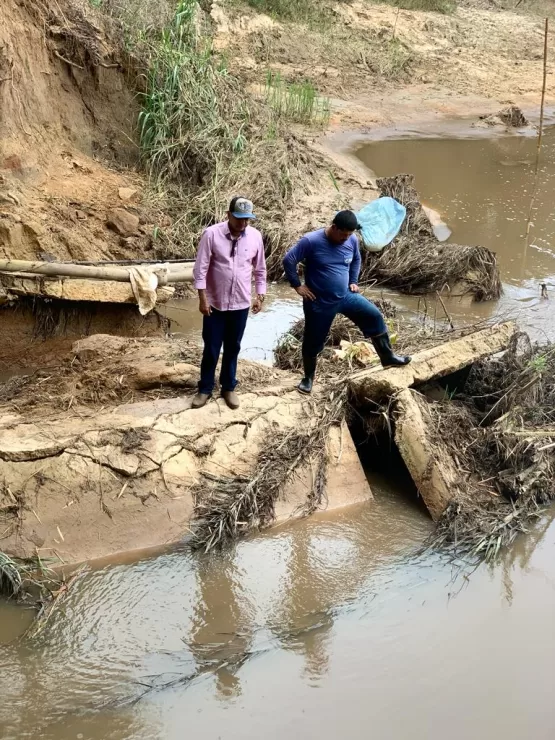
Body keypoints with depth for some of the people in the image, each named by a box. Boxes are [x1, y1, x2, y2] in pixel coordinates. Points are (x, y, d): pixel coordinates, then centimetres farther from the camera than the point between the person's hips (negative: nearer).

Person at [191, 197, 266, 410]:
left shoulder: (255, 237, -4)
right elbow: (200, 268, -11)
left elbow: (260, 269, 7)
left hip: (241, 304, 2)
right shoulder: (212, 234, -14)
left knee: (232, 348, 14)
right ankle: (205, 388, 22)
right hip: (215, 303, -2)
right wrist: (202, 298, -14)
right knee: (211, 348, 7)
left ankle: (228, 387, 28)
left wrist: (260, 296, 6)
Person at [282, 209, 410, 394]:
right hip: (319, 302, -4)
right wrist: (297, 285, -13)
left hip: (346, 296, 5)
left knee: (375, 317, -1)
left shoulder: (352, 240, -6)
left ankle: (388, 357, 15)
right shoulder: (311, 241, -22)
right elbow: (288, 260, -16)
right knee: (312, 342, 7)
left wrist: (353, 282, 9)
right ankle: (308, 377, 29)